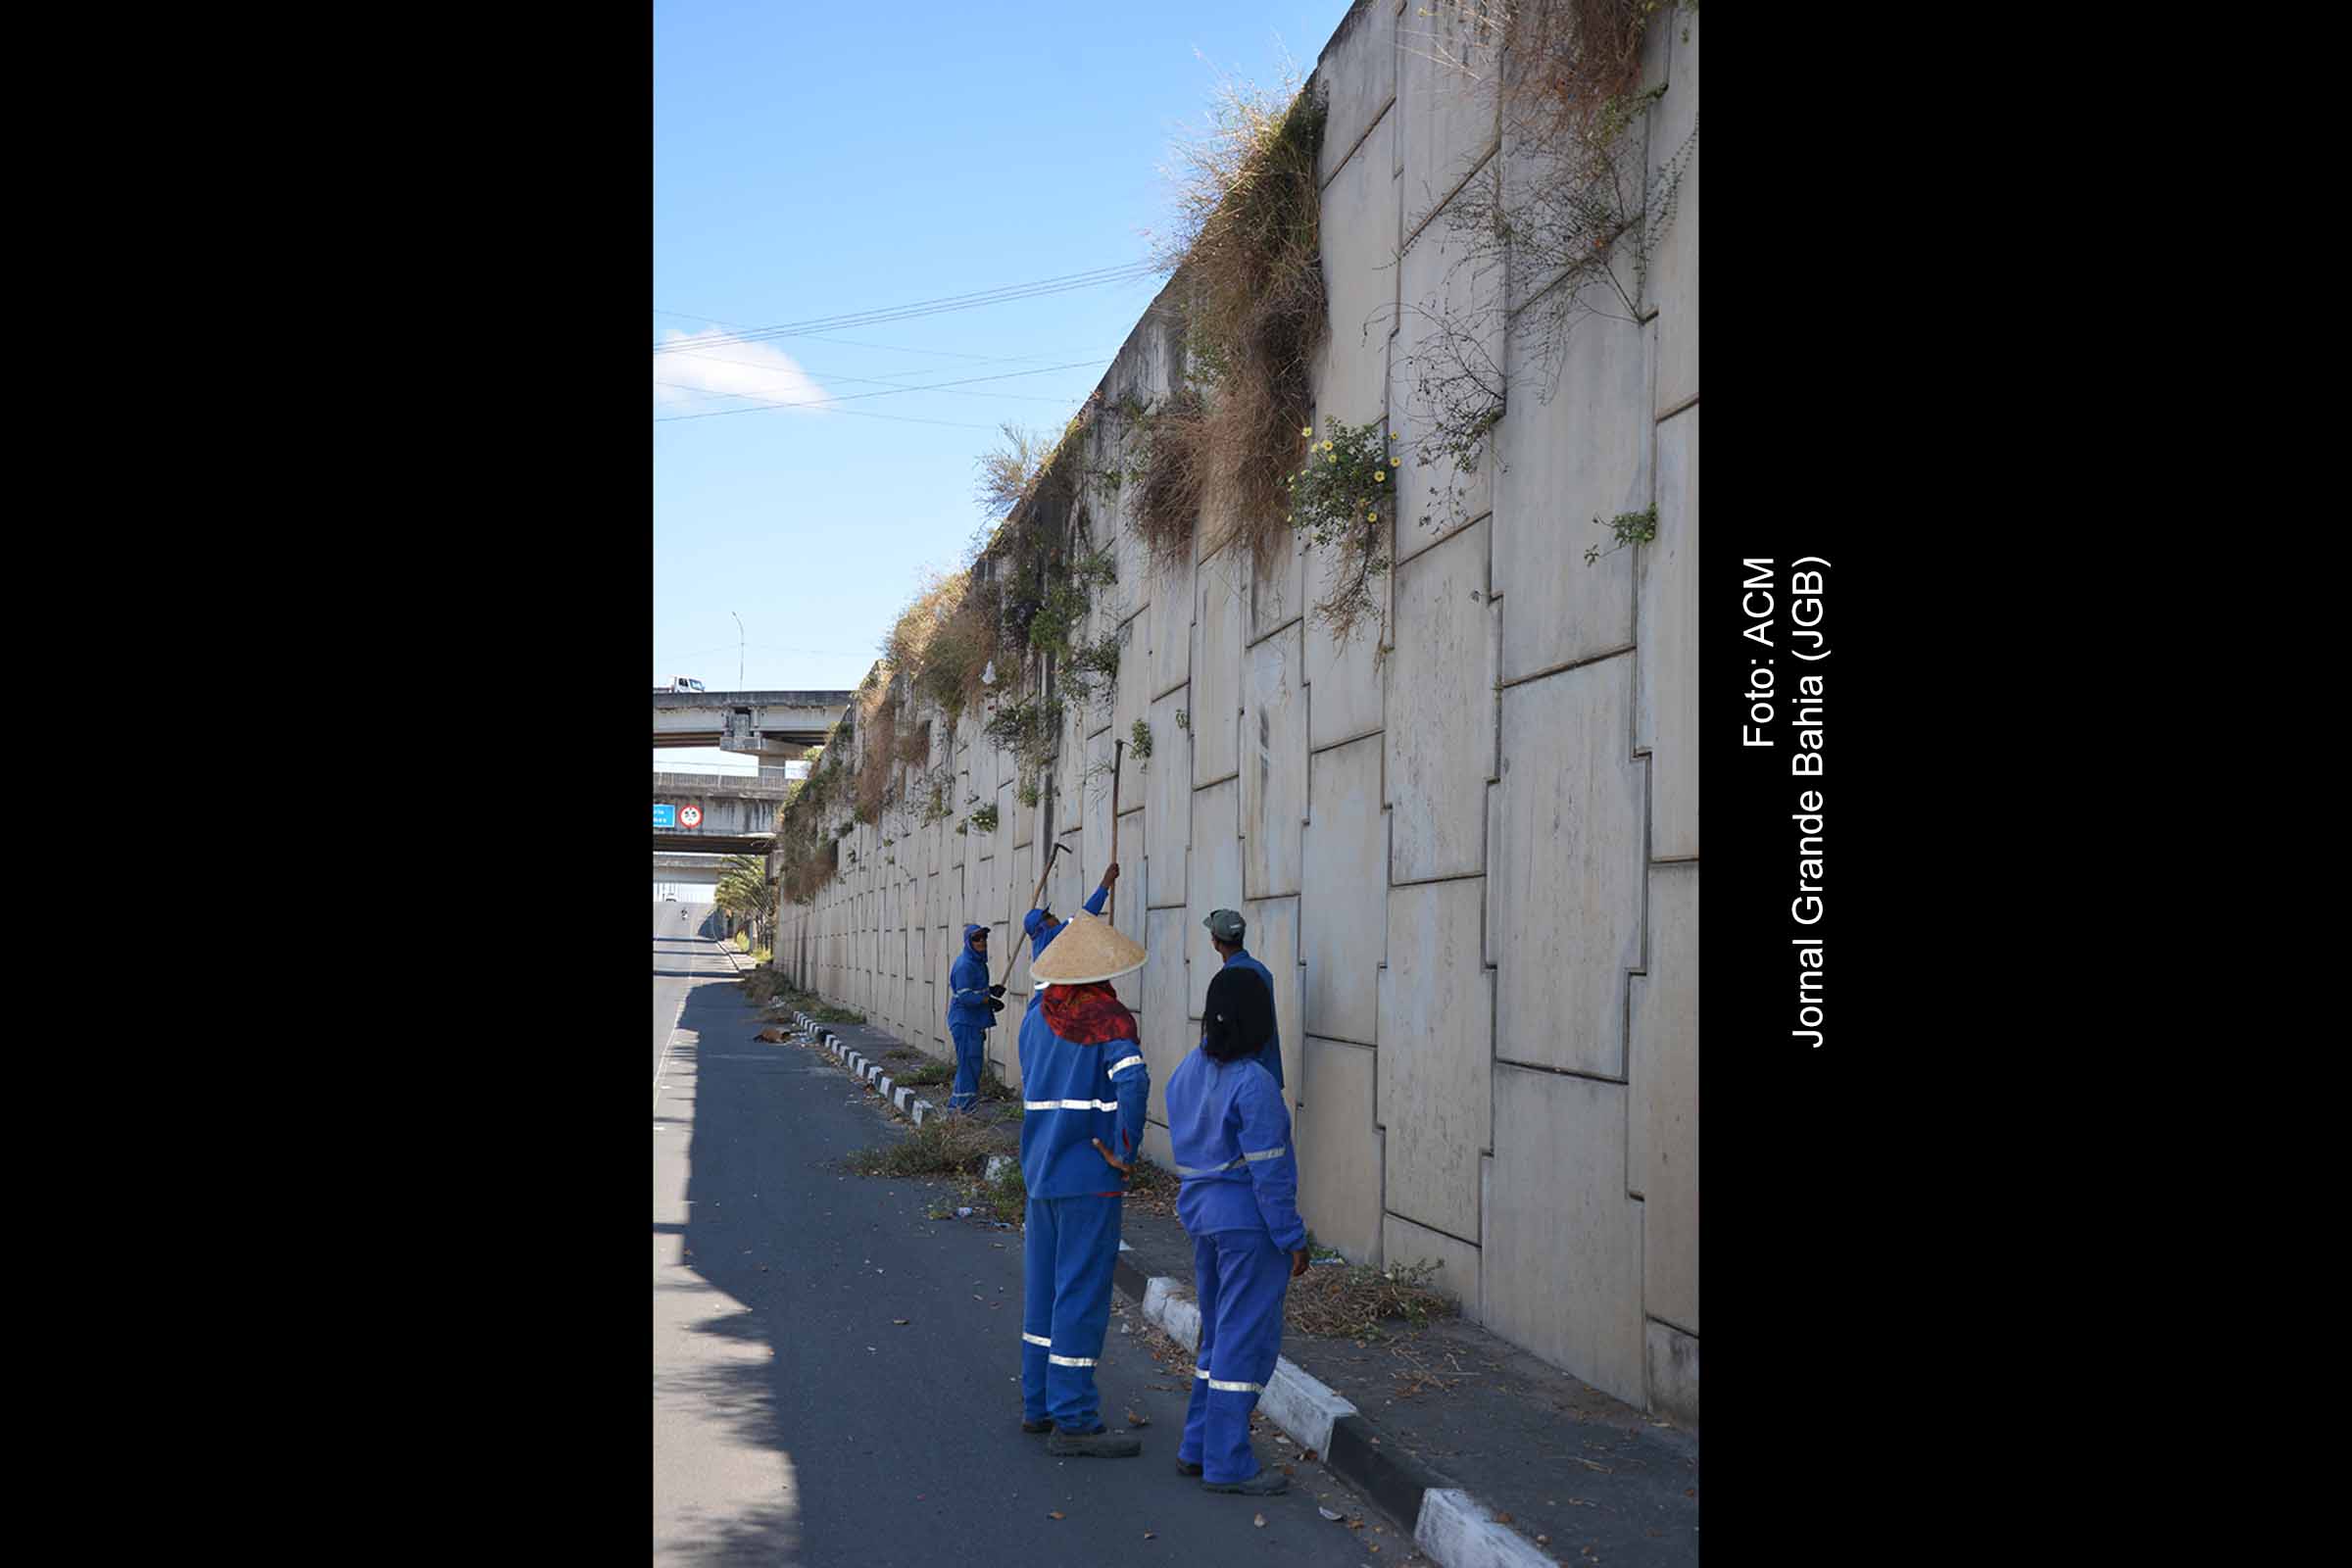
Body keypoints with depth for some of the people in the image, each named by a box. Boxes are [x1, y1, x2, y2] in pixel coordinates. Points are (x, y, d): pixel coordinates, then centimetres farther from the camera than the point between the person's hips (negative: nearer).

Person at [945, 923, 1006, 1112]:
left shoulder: (977, 961, 13)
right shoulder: (965, 965, -19)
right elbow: (965, 996, -23)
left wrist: (991, 989, 7)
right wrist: (990, 1001, -19)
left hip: (974, 1021, 10)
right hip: (965, 1021, -10)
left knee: (973, 1061, 16)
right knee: (969, 1062, -6)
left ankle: (956, 1104, 25)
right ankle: (963, 1104, 1)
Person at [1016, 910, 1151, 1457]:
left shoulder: (1036, 1017, 9)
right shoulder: (1108, 1018, -12)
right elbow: (1132, 1082, -27)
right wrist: (1126, 1151, -17)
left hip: (1039, 1171, 7)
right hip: (1090, 1178, -7)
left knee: (1042, 1286, 15)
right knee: (1081, 1293, -2)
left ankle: (1038, 1403, 25)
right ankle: (1072, 1421, 1)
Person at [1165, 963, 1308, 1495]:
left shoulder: (1188, 1071, 5)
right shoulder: (1253, 1084, -20)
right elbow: (1268, 1170, -19)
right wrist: (1292, 1239, -12)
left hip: (1202, 1213, 8)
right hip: (1249, 1223, -8)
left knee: (1219, 1333, 19)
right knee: (1245, 1340, 0)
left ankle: (1198, 1448, 25)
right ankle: (1227, 1464, 5)